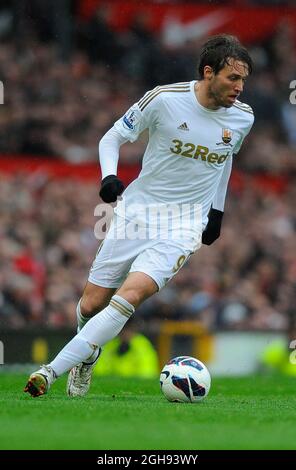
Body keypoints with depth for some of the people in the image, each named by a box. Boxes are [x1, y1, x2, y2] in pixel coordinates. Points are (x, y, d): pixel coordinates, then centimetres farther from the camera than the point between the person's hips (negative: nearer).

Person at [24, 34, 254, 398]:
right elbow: (112, 138, 0)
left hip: (183, 227, 0)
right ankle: (86, 357, 38)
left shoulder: (242, 118, -1)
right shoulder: (165, 99, -12)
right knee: (91, 304, 2)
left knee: (130, 295, -23)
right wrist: (108, 176, -18)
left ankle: (53, 371, -22)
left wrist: (217, 211, 24)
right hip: (137, 209, 0)